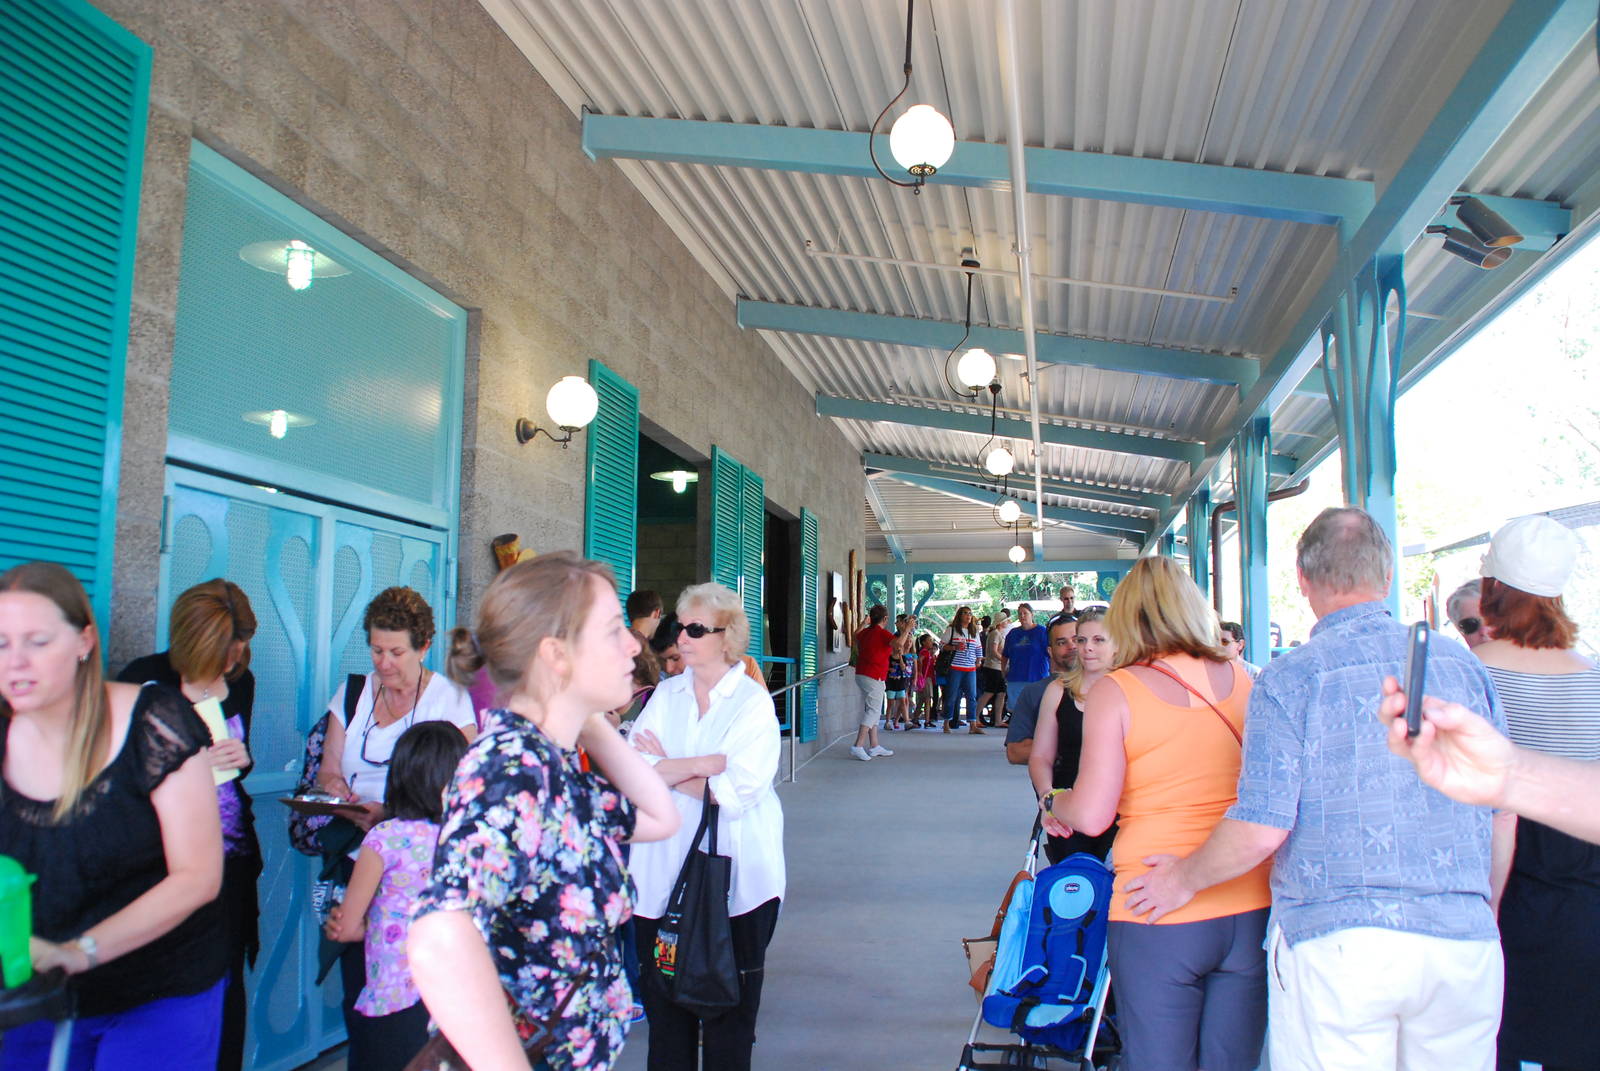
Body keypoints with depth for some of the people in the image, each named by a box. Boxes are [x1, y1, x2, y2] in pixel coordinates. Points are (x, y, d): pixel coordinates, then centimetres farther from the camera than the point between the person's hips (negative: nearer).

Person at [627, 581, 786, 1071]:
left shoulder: (754, 702, -4)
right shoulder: (666, 694, 7)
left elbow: (738, 792, -16)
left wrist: (668, 769, -8)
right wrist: (703, 764, -14)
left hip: (734, 875, -3)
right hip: (664, 871, 3)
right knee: (663, 994, 9)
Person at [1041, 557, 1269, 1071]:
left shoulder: (1114, 692, -8)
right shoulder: (1245, 682, 4)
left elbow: (1091, 815, -13)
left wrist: (1053, 803, 8)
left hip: (1157, 916, -4)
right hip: (1249, 912, 4)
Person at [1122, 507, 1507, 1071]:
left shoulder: (1289, 679, -10)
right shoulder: (1464, 666, 4)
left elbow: (1260, 831, -14)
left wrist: (1184, 878, 3)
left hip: (1335, 942, -4)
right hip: (1464, 941, 4)